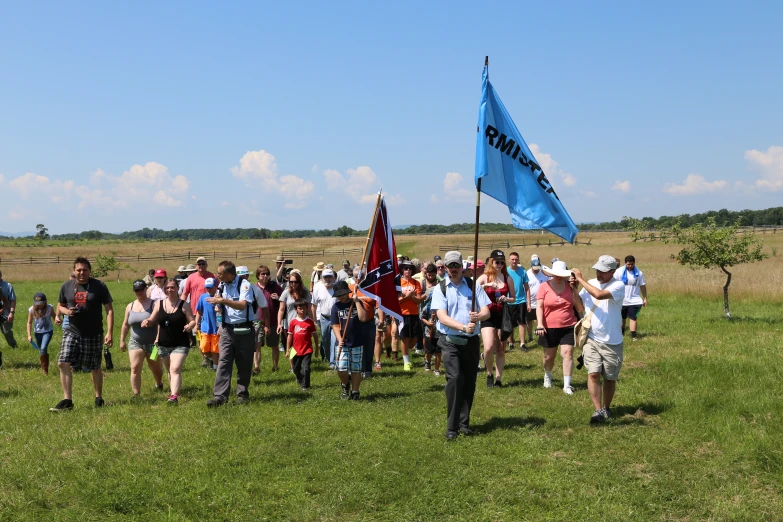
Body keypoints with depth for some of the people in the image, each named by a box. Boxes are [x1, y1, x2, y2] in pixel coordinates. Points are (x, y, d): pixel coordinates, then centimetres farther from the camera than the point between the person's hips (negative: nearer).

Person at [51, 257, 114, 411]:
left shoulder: (99, 286, -5)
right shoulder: (67, 286, 4)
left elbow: (109, 310, -5)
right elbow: (60, 306, 16)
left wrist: (109, 332, -13)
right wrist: (66, 311, -9)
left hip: (93, 334, -2)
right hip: (72, 332, 2)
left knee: (95, 367, 8)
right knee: (63, 363, -12)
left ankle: (99, 398, 26)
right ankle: (67, 400, -6)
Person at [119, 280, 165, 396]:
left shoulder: (154, 304, -6)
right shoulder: (130, 306, 8)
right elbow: (125, 325, 15)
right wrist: (122, 340, 13)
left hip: (152, 343, -2)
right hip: (135, 342, 2)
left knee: (156, 368, 13)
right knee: (135, 368, -14)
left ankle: (159, 384, 44)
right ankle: (136, 394, -14)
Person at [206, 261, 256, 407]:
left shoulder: (244, 285, -12)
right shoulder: (222, 286, 8)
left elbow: (242, 305, -26)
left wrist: (222, 300, -31)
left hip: (244, 330, -5)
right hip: (227, 330, 5)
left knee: (244, 364, 5)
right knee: (223, 362, -6)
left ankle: (242, 394, 18)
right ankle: (220, 396, -10)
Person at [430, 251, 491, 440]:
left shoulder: (473, 285, 6)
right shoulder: (440, 288, 0)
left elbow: (486, 312, 0)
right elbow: (442, 317, -11)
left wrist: (478, 316, -23)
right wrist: (463, 327, -25)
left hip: (471, 340, 3)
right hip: (450, 341, -3)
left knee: (469, 382, 7)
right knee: (454, 378, -17)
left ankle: (464, 422, 21)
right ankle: (452, 426, -11)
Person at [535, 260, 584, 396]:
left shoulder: (570, 286, 1)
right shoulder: (544, 286, -3)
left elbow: (579, 307, 1)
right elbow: (539, 307, -6)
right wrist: (540, 324, -16)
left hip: (568, 327, 0)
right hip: (549, 328, 0)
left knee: (568, 354, -8)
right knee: (549, 356, 13)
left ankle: (567, 385, -4)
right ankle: (547, 376, 42)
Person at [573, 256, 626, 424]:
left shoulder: (618, 286, -12)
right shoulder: (590, 284, 4)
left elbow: (599, 294, -29)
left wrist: (580, 279, -20)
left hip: (612, 341, -2)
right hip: (592, 339, 3)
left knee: (610, 378, 10)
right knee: (593, 374, -12)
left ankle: (606, 408, 28)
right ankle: (598, 410, -11)